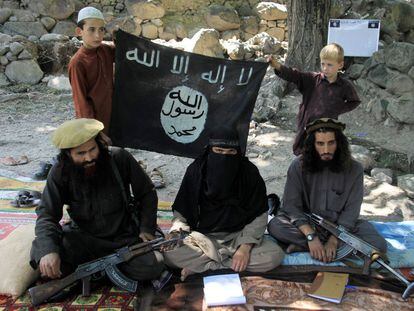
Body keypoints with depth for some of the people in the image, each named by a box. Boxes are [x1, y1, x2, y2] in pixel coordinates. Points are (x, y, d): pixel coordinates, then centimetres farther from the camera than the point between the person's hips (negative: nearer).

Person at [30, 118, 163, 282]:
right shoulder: (60, 172, -11)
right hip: (82, 239, 0)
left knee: (153, 266, -24)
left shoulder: (119, 158, -13)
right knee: (40, 249, -27)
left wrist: (147, 229, -8)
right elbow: (46, 214, -14)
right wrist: (48, 250, -33)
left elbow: (147, 194, -1)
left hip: (124, 237, 1)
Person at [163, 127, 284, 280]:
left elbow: (258, 216, -6)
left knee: (275, 255, -26)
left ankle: (199, 266, -19)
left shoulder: (249, 173, -9)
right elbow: (181, 212, 1)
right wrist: (177, 232, -18)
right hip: (203, 236, -1)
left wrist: (245, 246, -19)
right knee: (169, 253, -27)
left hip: (239, 235, 2)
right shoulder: (196, 171, -8)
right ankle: (228, 261, -16)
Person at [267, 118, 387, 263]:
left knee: (379, 245, -26)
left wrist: (334, 241, -25)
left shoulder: (354, 169, -10)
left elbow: (351, 211, -12)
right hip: (306, 224, -1)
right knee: (274, 226, -28)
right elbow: (291, 205, -15)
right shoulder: (298, 166, -11)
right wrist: (311, 236, -29)